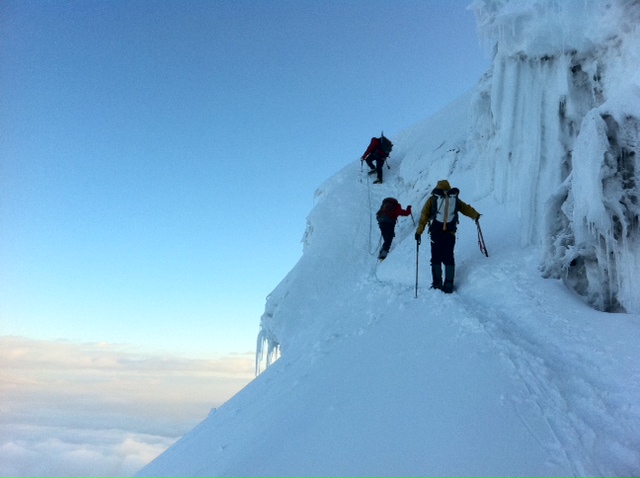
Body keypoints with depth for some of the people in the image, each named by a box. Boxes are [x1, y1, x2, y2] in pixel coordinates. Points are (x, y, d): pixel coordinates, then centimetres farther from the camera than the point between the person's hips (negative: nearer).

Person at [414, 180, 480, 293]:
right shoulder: (455, 199, 7)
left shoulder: (432, 199, 2)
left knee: (436, 258, 9)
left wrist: (419, 232, -2)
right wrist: (476, 216, 39)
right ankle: (448, 286, 4)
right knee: (449, 259, 8)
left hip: (436, 234, -1)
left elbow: (424, 216, -4)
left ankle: (437, 283, 7)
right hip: (450, 234, 1)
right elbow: (467, 209, 20)